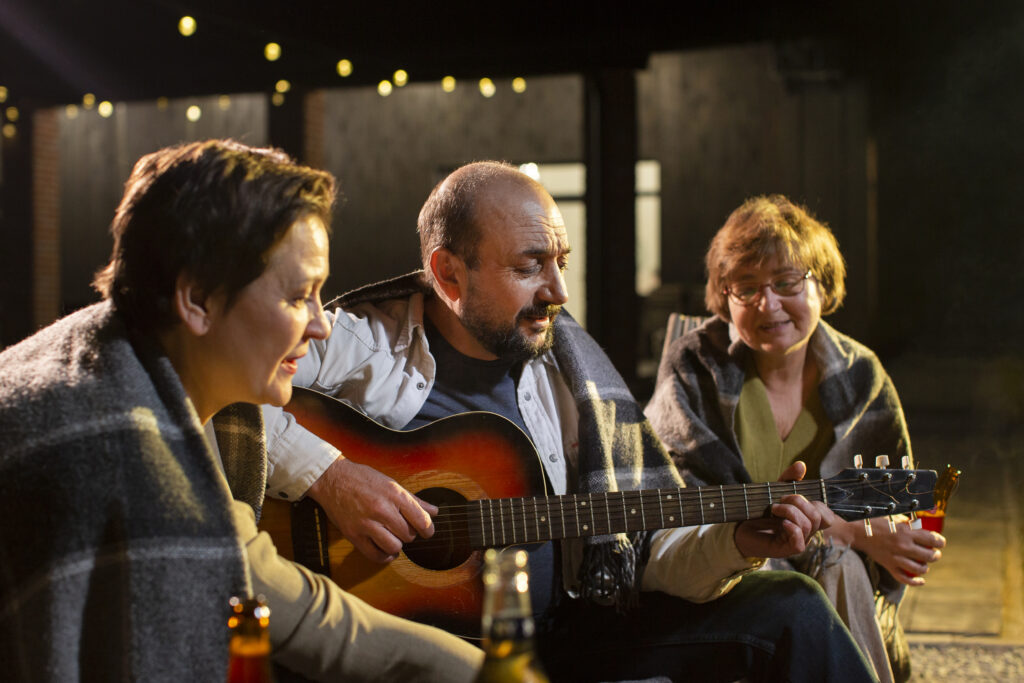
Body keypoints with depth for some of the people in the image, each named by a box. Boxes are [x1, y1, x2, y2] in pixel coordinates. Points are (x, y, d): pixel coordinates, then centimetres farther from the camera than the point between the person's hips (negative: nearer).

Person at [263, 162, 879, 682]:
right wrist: (327, 476, -25)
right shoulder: (363, 343, -7)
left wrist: (737, 544, -10)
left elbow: (645, 548, 9)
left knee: (792, 609, -3)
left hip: (559, 632, 6)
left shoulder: (573, 373, 9)